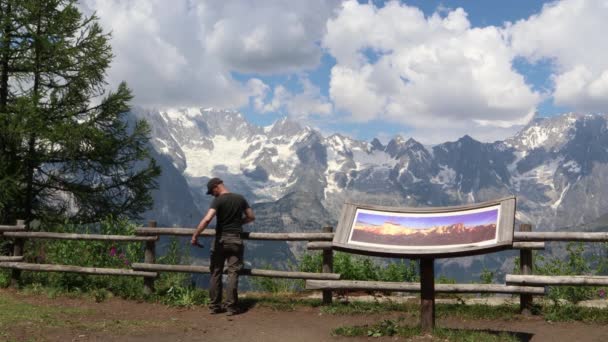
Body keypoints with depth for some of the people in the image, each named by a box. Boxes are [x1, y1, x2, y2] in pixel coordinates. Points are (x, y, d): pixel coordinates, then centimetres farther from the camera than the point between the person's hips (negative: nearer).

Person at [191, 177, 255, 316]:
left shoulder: (218, 201, -11)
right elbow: (251, 217, 13)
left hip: (220, 240, -2)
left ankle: (214, 306, 12)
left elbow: (207, 219, -23)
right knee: (233, 273, 3)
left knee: (216, 273, 9)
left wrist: (195, 236, -19)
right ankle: (231, 307, 0)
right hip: (235, 240, 3)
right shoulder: (240, 199, 4)